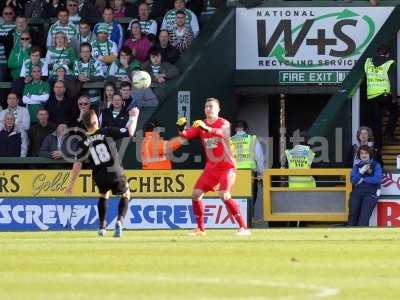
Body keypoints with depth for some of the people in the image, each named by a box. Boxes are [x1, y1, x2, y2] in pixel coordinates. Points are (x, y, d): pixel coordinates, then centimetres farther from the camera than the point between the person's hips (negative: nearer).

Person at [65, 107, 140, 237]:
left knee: (103, 195, 33)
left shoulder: (84, 142, 1)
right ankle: (119, 221, -2)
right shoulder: (106, 132, -6)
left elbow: (77, 165, 0)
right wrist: (133, 117, 13)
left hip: (99, 177, 3)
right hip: (115, 173, -3)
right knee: (125, 195, 22)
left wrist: (70, 185, 6)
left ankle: (102, 226, 25)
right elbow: (129, 132, -4)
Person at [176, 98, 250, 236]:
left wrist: (207, 129, -52)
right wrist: (181, 129, -31)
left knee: (224, 195, -23)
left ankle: (243, 227, -21)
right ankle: (200, 229, 13)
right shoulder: (201, 125, 6)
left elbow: (222, 132, -34)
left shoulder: (223, 123, -10)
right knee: (196, 194, 0)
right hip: (211, 167, 6)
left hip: (226, 166, -6)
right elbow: (187, 135, -8)